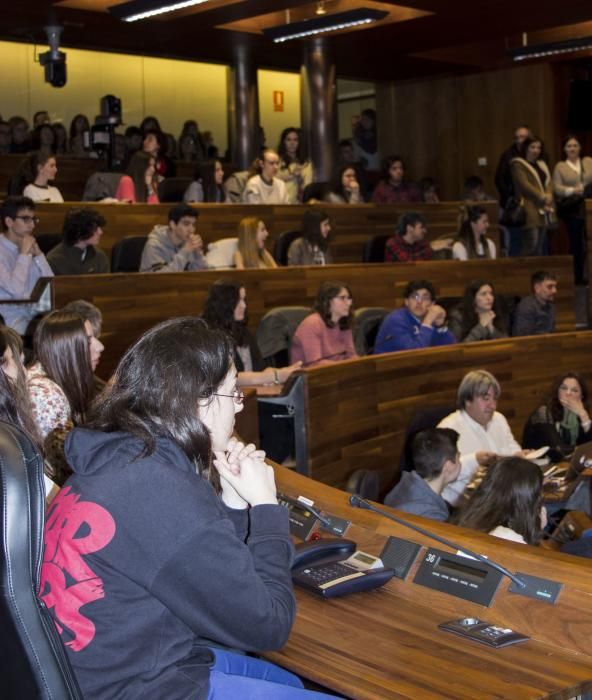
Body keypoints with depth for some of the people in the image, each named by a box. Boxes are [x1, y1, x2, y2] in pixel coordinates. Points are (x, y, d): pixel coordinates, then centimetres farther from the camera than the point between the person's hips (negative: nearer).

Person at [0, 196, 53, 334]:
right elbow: (16, 290, -21)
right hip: (11, 321, -7)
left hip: (34, 315, 7)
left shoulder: (29, 247, 12)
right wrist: (24, 254, -12)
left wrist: (38, 255, -3)